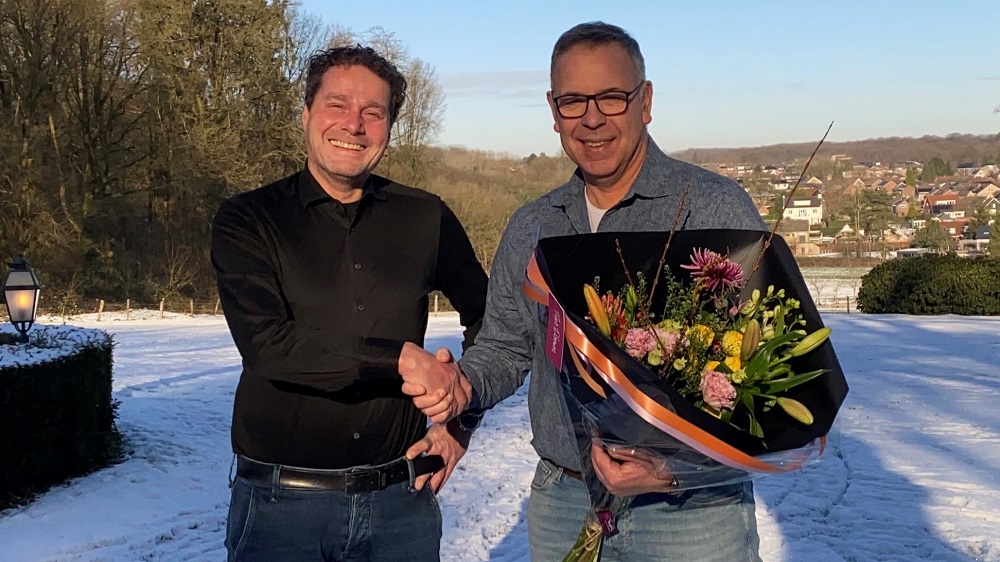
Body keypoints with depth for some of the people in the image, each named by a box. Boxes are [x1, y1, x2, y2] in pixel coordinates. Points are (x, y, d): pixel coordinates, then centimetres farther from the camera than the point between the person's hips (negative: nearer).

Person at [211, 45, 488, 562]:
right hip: (281, 501, -2)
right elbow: (265, 344, -18)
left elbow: (485, 313, 16)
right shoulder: (247, 220, -4)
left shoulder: (425, 219, 3)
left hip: (400, 499, 3)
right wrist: (399, 358, -19)